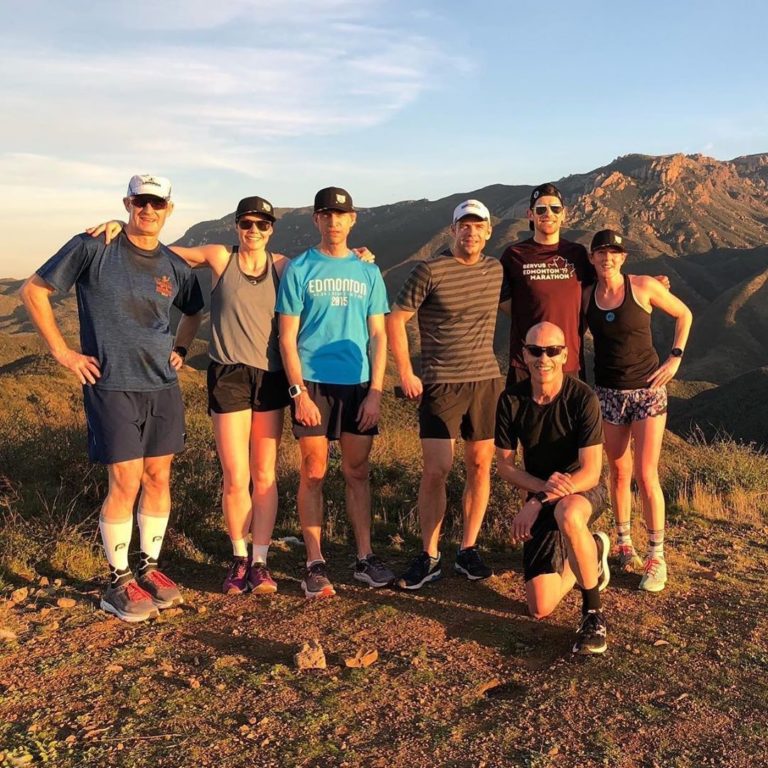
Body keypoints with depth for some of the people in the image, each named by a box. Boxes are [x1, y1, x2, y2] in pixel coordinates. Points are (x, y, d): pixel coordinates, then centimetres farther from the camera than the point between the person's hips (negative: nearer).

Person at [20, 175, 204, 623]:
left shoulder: (175, 267, 8)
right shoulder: (93, 248, -5)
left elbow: (194, 312, 28)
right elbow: (34, 291, -1)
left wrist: (180, 350, 12)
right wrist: (63, 352, -5)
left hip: (164, 387, 5)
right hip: (112, 385, -5)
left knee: (159, 477, 8)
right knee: (126, 482, -5)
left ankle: (149, 568, 24)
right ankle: (119, 584, 10)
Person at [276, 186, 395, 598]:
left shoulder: (368, 272, 11)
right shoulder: (298, 269, 3)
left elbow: (378, 336, 9)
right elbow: (287, 338, -1)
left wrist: (375, 390, -1)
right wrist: (299, 391, -10)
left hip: (358, 385, 3)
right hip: (312, 384, -2)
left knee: (357, 472, 9)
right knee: (314, 474, 1)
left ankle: (365, 557, 17)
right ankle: (315, 564, 9)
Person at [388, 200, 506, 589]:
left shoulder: (496, 270, 8)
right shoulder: (430, 271, -7)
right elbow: (395, 319, -4)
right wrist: (406, 374, -8)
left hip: (487, 381, 5)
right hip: (441, 384, -4)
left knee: (480, 466, 7)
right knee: (436, 470, -6)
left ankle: (468, 550, 20)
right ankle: (429, 557, 8)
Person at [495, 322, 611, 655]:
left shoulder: (582, 398, -20)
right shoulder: (511, 400, -10)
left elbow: (590, 473, -22)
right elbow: (505, 465, -2)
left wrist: (538, 502, -30)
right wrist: (544, 487, -19)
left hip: (583, 492, -3)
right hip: (540, 495, 4)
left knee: (566, 514, -43)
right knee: (540, 609, -5)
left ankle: (593, 613, -21)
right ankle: (591, 550, 25)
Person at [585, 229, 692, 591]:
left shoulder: (644, 286, -8)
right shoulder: (586, 297, 1)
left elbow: (684, 314, 5)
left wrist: (675, 358, -4)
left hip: (647, 390, -3)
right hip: (609, 393, 3)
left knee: (646, 476, -6)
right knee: (619, 473, 11)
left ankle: (657, 557, 6)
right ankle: (624, 543, 26)